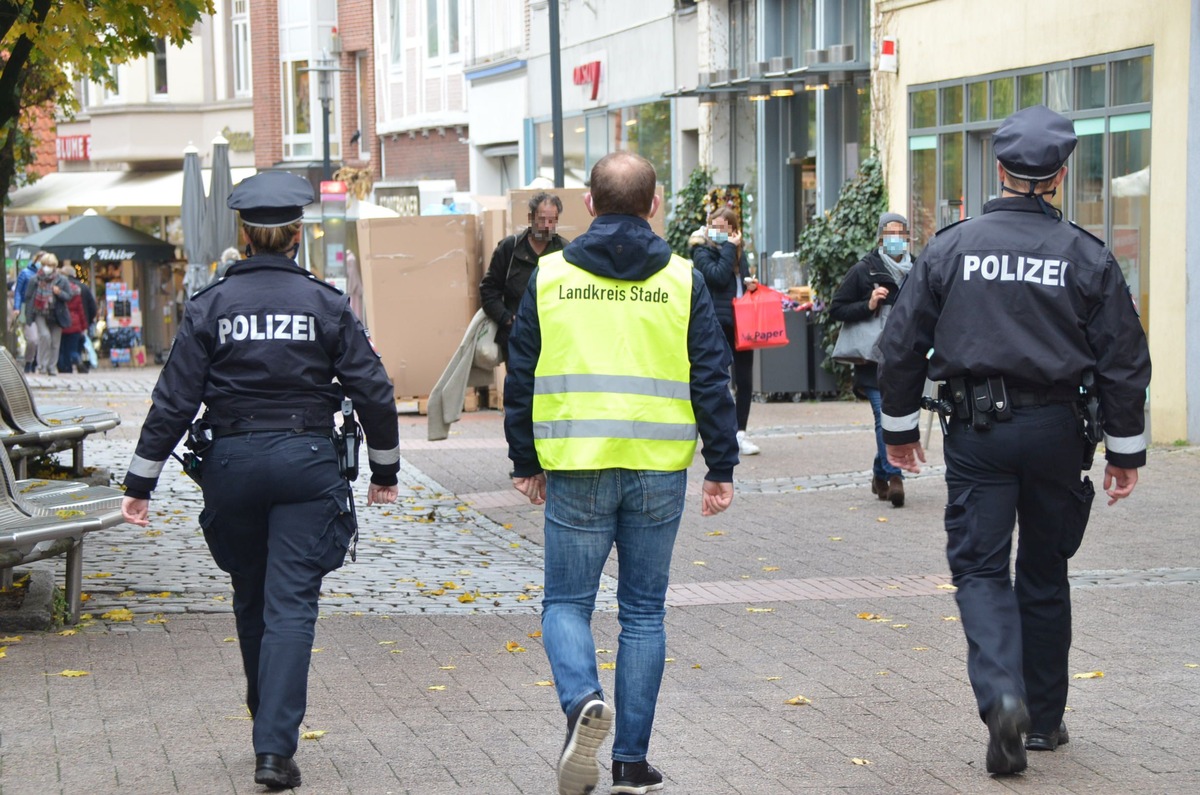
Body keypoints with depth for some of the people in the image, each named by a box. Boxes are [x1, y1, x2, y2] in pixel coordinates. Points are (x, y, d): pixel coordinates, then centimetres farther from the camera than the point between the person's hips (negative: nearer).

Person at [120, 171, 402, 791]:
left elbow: (174, 401, -4)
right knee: (291, 605, -4)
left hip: (231, 462, 1)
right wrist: (384, 470, 13)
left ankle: (269, 723, 33)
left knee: (251, 600, 19)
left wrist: (140, 482, 1)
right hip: (306, 461, -1)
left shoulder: (210, 305, -2)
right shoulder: (326, 304, -2)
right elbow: (372, 391, 0)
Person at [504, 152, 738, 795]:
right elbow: (711, 381, 2)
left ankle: (582, 699, -20)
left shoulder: (549, 276, 3)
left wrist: (526, 463, 15)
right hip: (659, 472, 1)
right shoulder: (683, 281, 3)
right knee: (643, 612, 10)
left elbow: (521, 376, 6)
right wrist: (722, 468, 8)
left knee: (566, 601, 9)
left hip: (576, 471, -1)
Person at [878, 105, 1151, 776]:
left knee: (981, 567, 3)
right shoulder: (1087, 257, -4)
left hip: (977, 430, -1)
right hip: (1056, 429, 1)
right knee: (1045, 574, 14)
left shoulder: (951, 248, -3)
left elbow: (903, 344, 1)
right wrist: (1126, 450, 8)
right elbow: (1124, 362, -1)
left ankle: (1003, 694, -20)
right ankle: (1044, 717, 23)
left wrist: (900, 425, 14)